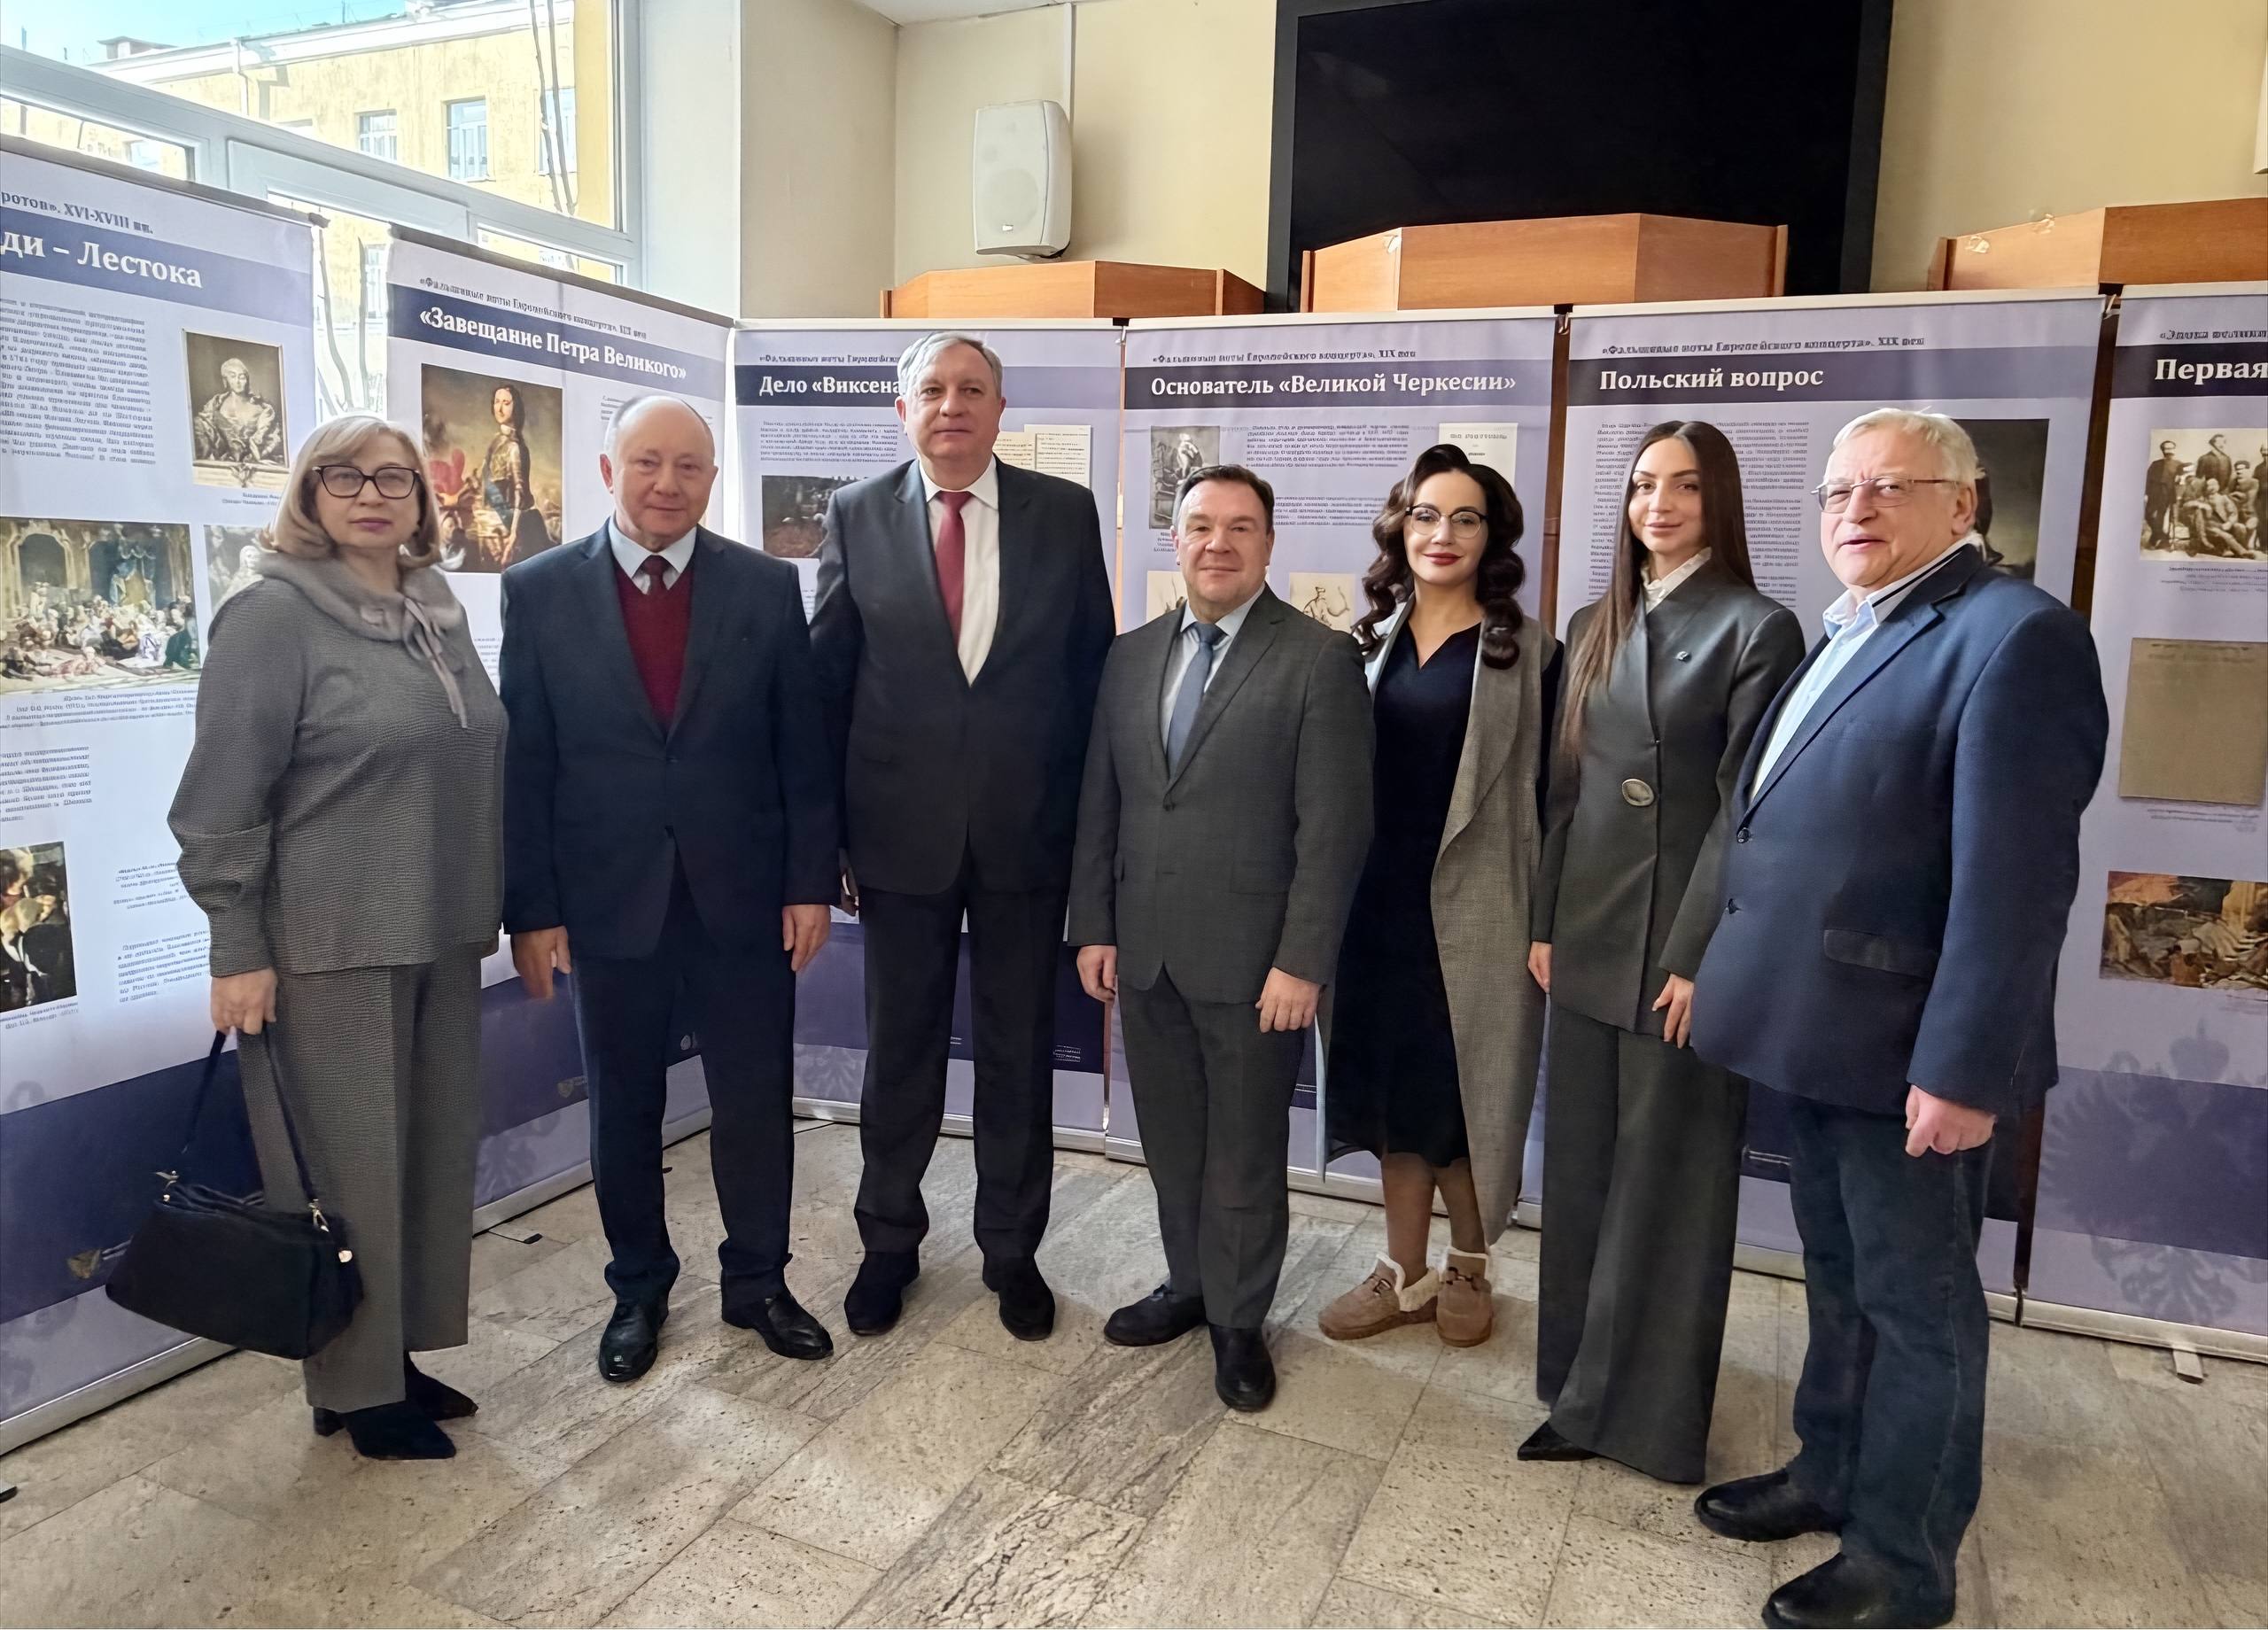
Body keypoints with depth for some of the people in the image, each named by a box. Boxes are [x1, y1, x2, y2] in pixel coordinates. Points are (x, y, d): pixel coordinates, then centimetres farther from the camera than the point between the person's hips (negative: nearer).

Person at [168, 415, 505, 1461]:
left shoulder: (440, 613, 11)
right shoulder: (272, 616, -9)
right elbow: (223, 797, -11)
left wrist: (486, 910, 15)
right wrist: (237, 951, -14)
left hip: (438, 938, 7)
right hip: (331, 946, -6)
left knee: (436, 1155, 12)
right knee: (351, 1169, 3)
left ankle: (400, 1354, 28)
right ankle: (354, 1387, 19)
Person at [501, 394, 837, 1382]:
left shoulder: (768, 587, 0)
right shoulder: (540, 592, -1)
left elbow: (803, 747, 1)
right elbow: (522, 763, -2)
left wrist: (811, 882, -3)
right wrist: (531, 908, -4)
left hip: (743, 893, 1)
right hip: (608, 898, 0)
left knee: (756, 1101, 10)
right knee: (623, 1108, 13)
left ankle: (757, 1282, 30)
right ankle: (638, 1290, 33)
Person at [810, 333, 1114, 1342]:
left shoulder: (1064, 512, 0)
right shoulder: (854, 516, 0)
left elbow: (1093, 670, 2)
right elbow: (826, 679, 1)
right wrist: (826, 834, 0)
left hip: (1028, 831, 0)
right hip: (901, 831, 0)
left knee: (1019, 1053, 12)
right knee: (900, 1050, 14)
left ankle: (1011, 1250, 31)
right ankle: (889, 1241, 35)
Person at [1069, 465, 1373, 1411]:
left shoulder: (1320, 661, -8)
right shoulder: (1130, 657, 9)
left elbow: (1334, 827, -12)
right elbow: (1098, 807, 11)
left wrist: (1302, 963, -15)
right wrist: (1093, 928, 7)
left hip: (1251, 961, -5)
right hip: (1145, 954, 5)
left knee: (1245, 1153, 9)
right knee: (1171, 1143, 17)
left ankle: (1237, 1320, 28)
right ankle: (1189, 1285, 37)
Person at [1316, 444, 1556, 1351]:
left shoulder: (1526, 653, -3)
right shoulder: (1370, 641, 8)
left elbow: (1547, 795, -4)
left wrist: (1548, 921, -8)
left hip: (1475, 911, -4)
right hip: (1379, 904, 4)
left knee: (1468, 1096, 8)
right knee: (1398, 1090, 12)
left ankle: (1468, 1266, 30)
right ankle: (1406, 1273, 27)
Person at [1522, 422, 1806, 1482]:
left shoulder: (1756, 628, -7)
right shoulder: (1593, 628, 11)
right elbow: (1566, 786, 12)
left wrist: (1698, 956, -15)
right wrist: (1544, 923, 7)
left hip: (1681, 948, -6)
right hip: (1589, 942, 6)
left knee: (1667, 1183, 5)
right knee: (1580, 1174, 13)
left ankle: (1652, 1410, 20)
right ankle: (1583, 1392, 28)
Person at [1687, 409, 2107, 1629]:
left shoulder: (2013, 635, -16)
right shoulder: (1843, 641, 14)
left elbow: (2013, 878, -22)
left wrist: (1965, 1070, -24)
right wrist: (1737, 984, 12)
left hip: (1905, 1050, -8)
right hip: (1814, 1036, 9)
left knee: (1916, 1308, 8)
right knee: (1839, 1282, 23)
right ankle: (1828, 1474, 41)